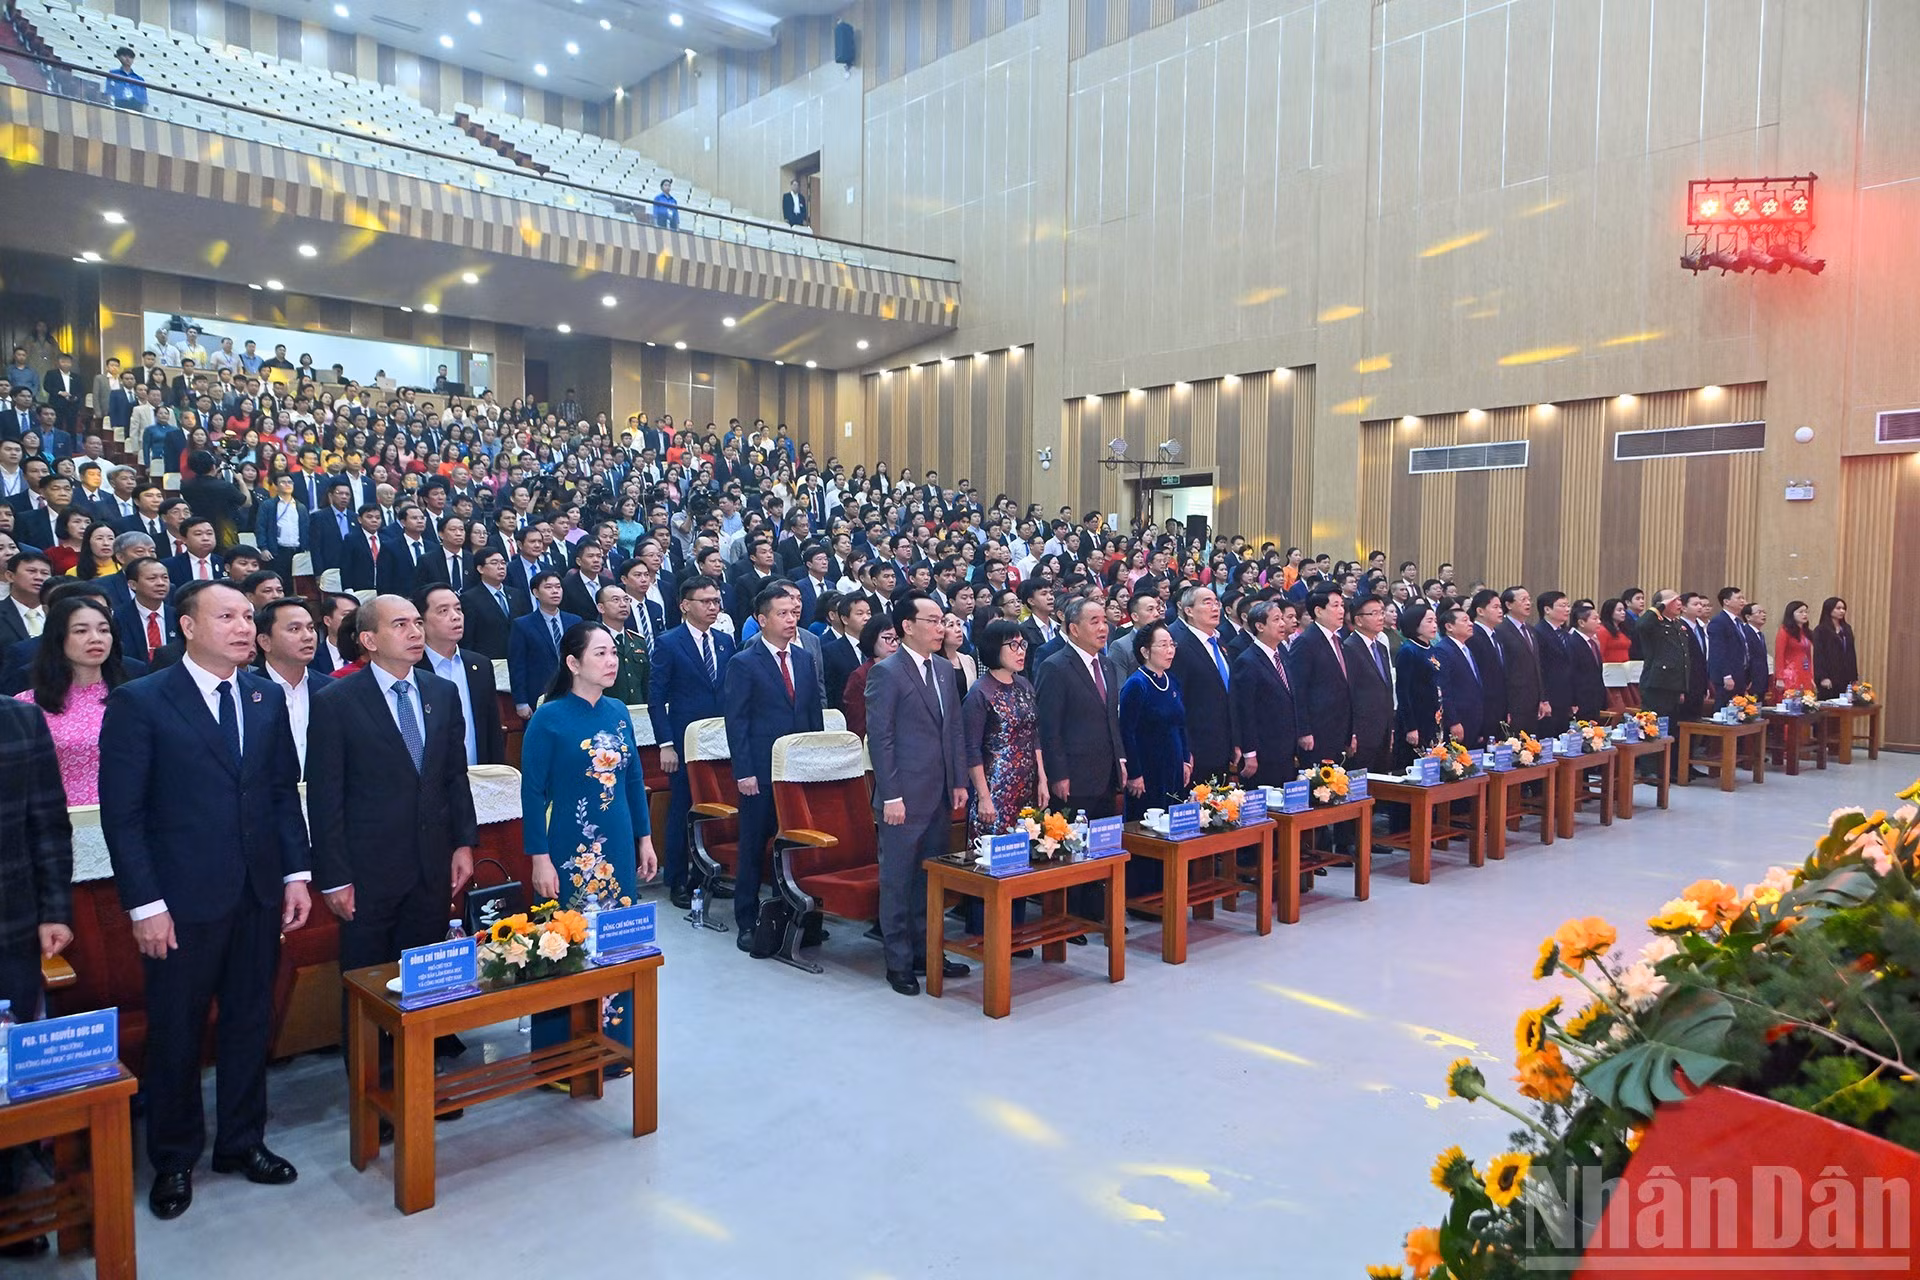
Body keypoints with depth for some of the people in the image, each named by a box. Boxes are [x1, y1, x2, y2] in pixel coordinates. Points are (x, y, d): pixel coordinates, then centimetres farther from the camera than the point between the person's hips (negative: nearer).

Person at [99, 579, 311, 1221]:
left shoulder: (267, 697, 6)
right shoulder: (138, 702, -9)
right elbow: (122, 813, -9)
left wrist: (296, 873, 4)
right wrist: (144, 904, -12)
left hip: (259, 893, 4)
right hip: (183, 898, -4)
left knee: (250, 1022, 14)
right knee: (176, 1032, 10)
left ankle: (243, 1141, 32)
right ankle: (174, 1159, 29)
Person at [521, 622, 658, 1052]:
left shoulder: (619, 713, 6)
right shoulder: (549, 718, -10)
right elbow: (533, 793, -10)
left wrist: (644, 840, 11)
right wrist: (540, 859, -13)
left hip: (619, 850, 5)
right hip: (570, 854, -5)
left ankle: (614, 1044, 27)